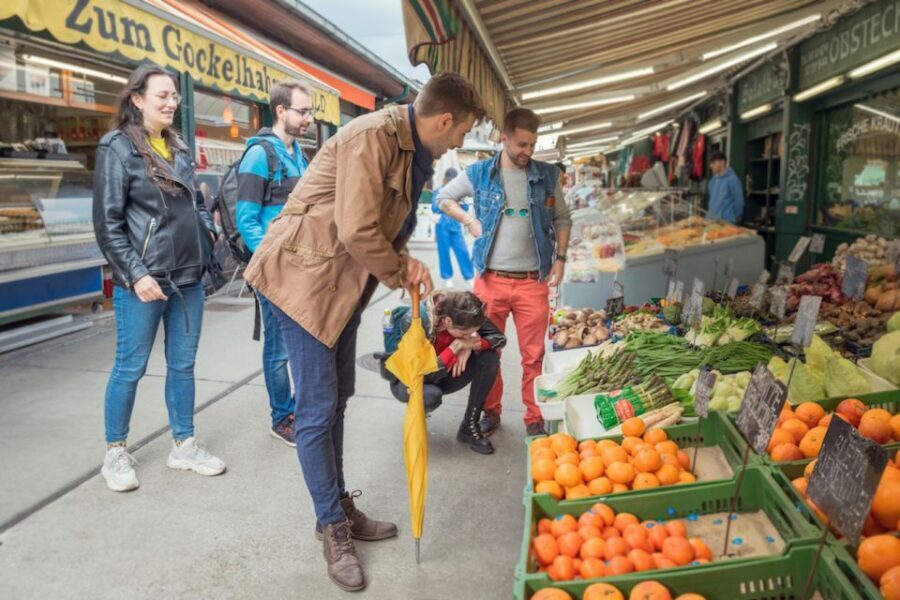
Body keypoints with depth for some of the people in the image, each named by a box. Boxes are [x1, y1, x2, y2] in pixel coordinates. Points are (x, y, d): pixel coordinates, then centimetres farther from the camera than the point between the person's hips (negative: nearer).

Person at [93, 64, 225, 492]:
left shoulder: (178, 148, 12)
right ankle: (116, 453, 23)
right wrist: (136, 274, -16)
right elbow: (108, 224, -10)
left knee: (183, 364, 13)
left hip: (188, 277, 6)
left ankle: (184, 445, 26)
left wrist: (211, 232, 6)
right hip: (143, 280, -6)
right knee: (130, 367, 5)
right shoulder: (117, 148, -6)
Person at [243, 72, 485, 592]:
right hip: (307, 276, -10)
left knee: (337, 399, 16)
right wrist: (400, 272, -11)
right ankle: (333, 528, 14)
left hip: (346, 285, 10)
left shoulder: (414, 152, 8)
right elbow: (356, 230, -27)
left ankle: (340, 508, 31)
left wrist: (405, 262, -1)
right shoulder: (374, 136, -22)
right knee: (318, 408, -2)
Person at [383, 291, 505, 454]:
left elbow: (500, 338, -12)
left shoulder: (463, 316, -22)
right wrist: (455, 347, -35)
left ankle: (469, 428, -8)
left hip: (443, 374, 5)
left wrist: (471, 346, -30)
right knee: (431, 395, -40)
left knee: (490, 357, -21)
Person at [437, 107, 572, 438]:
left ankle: (535, 418, 18)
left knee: (534, 355, 4)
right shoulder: (478, 173, 1)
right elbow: (443, 198, 13)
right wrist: (470, 221, -1)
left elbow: (562, 219, 12)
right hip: (490, 279, 0)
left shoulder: (547, 175, 4)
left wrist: (560, 258, 2)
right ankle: (491, 411, 28)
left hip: (533, 281, 0)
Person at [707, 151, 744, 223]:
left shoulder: (732, 179, -11)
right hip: (711, 220, 7)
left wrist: (734, 219, -4)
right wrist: (709, 214, 16)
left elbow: (739, 202, -9)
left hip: (726, 222, -7)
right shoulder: (713, 180, 11)